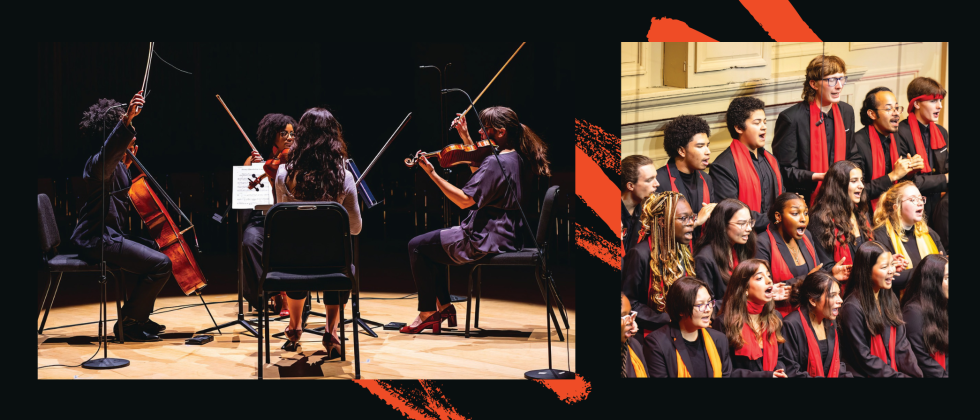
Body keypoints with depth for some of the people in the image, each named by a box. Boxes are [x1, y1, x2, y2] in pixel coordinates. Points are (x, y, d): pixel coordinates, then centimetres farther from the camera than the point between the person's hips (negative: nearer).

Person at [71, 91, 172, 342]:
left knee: (160, 250, 24)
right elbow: (110, 151, -42)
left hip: (112, 235, 11)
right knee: (160, 264, -20)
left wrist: (127, 164, 18)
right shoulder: (98, 163, -17)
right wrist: (127, 120, -58)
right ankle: (128, 321, -6)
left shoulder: (116, 164, 15)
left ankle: (139, 317, 26)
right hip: (98, 239, -11)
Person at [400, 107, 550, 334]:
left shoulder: (496, 162, -23)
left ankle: (428, 312, 8)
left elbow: (464, 200, -26)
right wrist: (467, 138, 21)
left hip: (486, 242, -11)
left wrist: (432, 174, -24)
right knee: (432, 243, 26)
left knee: (417, 246, 0)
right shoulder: (517, 158, 7)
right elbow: (481, 175, 24)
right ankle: (444, 306, 21)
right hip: (506, 236, 11)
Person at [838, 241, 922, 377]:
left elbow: (901, 345, 8)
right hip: (869, 375, -7)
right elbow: (864, 358, -11)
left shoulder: (890, 299, 11)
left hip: (895, 370, 7)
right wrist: (899, 376, -13)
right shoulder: (853, 307, -13)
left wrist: (916, 374, -6)